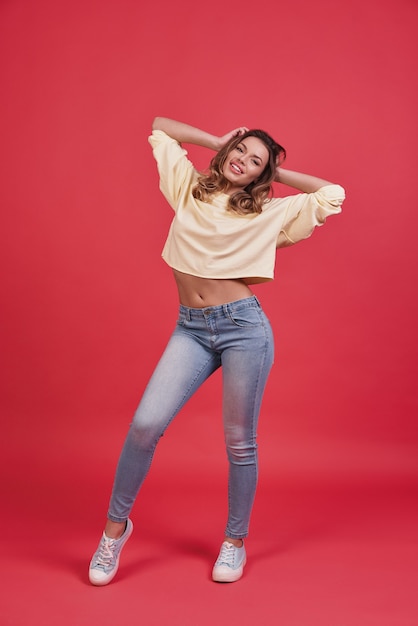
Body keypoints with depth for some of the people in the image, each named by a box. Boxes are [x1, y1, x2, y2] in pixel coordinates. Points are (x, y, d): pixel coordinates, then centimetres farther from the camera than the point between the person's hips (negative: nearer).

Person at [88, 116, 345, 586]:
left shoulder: (269, 213, 6)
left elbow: (332, 195, 7)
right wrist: (218, 142, 19)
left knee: (239, 443, 6)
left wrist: (278, 172, 12)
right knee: (145, 424, -11)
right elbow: (159, 127, 22)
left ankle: (235, 541, 25)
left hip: (244, 326, -1)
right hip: (190, 329, 2)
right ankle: (116, 525, 10)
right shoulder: (188, 188, 13)